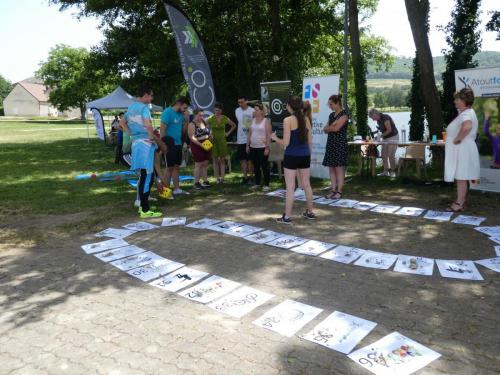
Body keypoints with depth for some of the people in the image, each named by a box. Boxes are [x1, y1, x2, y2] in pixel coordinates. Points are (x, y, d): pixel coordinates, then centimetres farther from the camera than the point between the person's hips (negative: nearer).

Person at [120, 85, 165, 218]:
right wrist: (158, 140, -14)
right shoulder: (144, 107, -11)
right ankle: (145, 210, -5)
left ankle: (142, 206, 24)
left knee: (144, 177, 17)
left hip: (136, 143, 9)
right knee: (147, 177, -7)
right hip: (145, 143, -9)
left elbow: (122, 123, 29)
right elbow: (148, 125, -26)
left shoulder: (131, 107, 17)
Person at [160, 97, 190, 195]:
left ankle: (177, 189, 19)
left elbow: (184, 131, 14)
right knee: (170, 167, -2)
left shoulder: (181, 114, 11)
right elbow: (162, 129, -15)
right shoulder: (168, 112, -11)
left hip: (178, 144, 7)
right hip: (170, 145, -7)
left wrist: (186, 120, 0)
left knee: (176, 167, 11)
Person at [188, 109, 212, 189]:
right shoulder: (192, 124, -11)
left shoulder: (204, 122, 11)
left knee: (205, 164, 10)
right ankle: (196, 183, 4)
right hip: (197, 146, -7)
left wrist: (210, 136, 1)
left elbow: (208, 132, 24)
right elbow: (192, 138, -18)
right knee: (198, 164, -4)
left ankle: (205, 181, 18)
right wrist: (201, 145, -25)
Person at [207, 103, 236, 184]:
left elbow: (234, 126, 13)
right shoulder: (210, 119, -5)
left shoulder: (225, 119, -1)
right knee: (215, 160, 0)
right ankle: (217, 178, 3)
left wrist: (228, 133, 6)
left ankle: (222, 178, 2)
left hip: (222, 140, 1)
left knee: (222, 160, 1)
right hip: (213, 141, -1)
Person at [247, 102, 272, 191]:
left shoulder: (266, 121, -6)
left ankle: (266, 185, 5)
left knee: (264, 166, -2)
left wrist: (267, 147, -16)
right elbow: (250, 133, 14)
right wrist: (247, 145, 9)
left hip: (262, 147, -6)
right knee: (256, 166, 11)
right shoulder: (253, 120, 11)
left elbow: (269, 135, -10)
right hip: (253, 147, 6)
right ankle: (257, 183, 22)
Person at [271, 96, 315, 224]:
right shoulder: (306, 119, 4)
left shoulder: (288, 120, -12)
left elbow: (286, 143, -14)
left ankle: (287, 217, 5)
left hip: (291, 156, -5)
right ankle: (310, 212, 27)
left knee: (290, 187, 0)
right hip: (305, 156, 5)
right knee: (306, 185, 15)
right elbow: (310, 141, 8)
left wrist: (275, 138, 4)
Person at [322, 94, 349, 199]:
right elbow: (325, 129, 11)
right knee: (331, 167, 6)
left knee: (339, 167, -6)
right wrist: (332, 126, -8)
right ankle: (333, 190, 12)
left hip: (340, 143, -8)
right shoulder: (331, 115, 16)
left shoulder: (344, 114, -7)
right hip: (331, 143, 8)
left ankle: (339, 191, -2)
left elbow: (336, 128, -16)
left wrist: (328, 127, 2)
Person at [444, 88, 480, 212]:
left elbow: (467, 126, -41)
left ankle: (459, 203, 1)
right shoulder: (465, 113, 15)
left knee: (461, 177, -5)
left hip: (462, 150, -11)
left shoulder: (466, 114, -19)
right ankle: (460, 200, 26)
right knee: (460, 177, 16)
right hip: (460, 150, 11)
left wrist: (458, 138, -28)